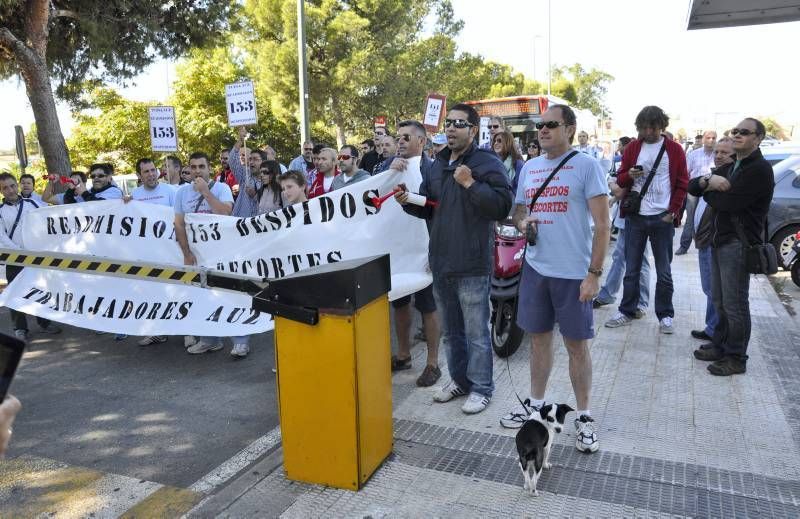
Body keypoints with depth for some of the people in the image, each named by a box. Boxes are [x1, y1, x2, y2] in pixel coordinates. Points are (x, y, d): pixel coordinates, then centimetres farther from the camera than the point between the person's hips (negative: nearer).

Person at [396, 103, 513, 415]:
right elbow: (428, 208, 22)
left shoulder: (487, 162, -7)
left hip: (472, 265, -7)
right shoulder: (438, 164, 14)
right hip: (441, 261, 7)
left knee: (476, 332, 3)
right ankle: (459, 380, 34)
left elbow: (502, 206, -18)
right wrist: (408, 202, 2)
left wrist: (470, 184, -23)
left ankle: (481, 387, 19)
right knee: (450, 330, 18)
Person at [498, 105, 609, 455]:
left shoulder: (587, 166, -7)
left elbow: (602, 224, -9)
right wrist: (522, 222, -4)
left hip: (574, 272, -5)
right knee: (539, 338, 15)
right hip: (535, 267, 5)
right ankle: (536, 403, 31)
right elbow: (518, 210, 21)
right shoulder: (529, 167, 11)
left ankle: (583, 416, 20)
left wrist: (594, 273, -15)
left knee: (576, 344, 5)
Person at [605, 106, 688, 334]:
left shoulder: (674, 150, 3)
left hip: (663, 218, -1)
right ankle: (626, 311, 20)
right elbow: (620, 180, 10)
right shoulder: (632, 148, 7)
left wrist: (673, 211, -6)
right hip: (635, 216, 2)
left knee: (664, 271, 6)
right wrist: (629, 175, -13)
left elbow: (682, 184, 4)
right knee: (631, 269, 9)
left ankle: (665, 315, 17)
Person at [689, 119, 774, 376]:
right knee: (720, 300, 15)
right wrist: (709, 180, -13)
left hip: (738, 243, -9)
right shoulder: (729, 168, 18)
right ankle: (720, 345, 27)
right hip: (719, 240, 9)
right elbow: (693, 186, 10)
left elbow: (727, 202, -21)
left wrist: (708, 190, 0)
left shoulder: (760, 169, -12)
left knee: (735, 303, -2)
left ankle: (736, 358, 7)